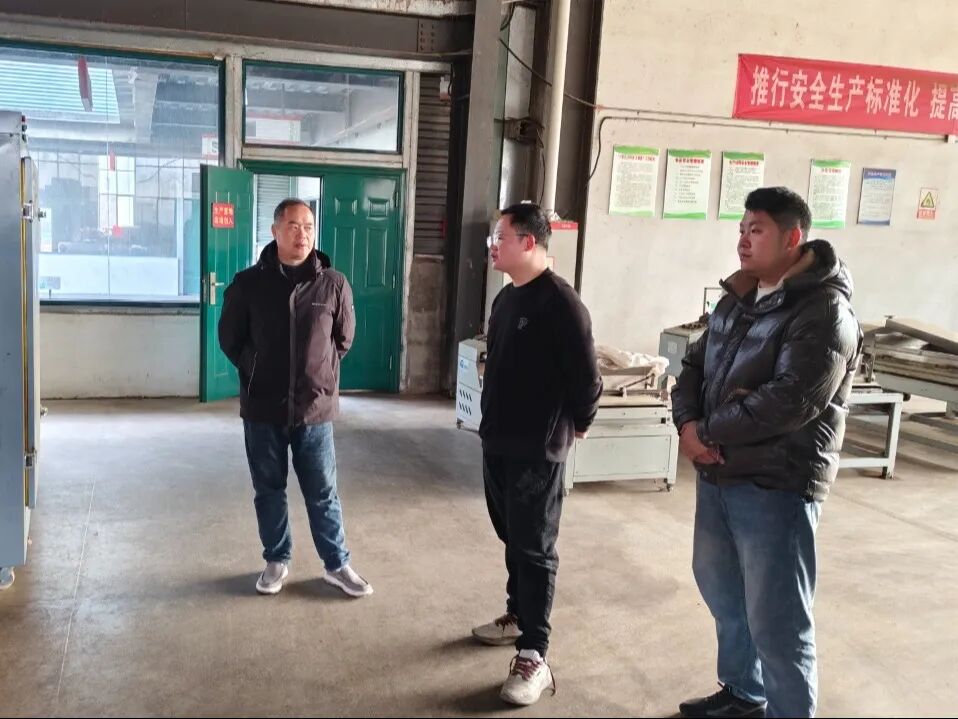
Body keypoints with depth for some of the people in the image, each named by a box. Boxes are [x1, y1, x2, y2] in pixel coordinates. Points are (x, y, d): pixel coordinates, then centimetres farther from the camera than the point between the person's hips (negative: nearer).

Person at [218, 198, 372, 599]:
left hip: (315, 408, 0)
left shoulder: (333, 284, -3)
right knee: (269, 490, 13)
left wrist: (318, 373, 7)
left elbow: (344, 339, 10)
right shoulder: (248, 283, -4)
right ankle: (276, 561, 29)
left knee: (323, 492, 8)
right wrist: (258, 373, 5)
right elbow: (230, 339, 7)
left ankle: (337, 565, 22)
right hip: (263, 409, 1)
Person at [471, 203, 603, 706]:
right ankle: (519, 615, 37)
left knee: (535, 548, -3)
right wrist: (494, 418, 16)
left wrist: (575, 424, -4)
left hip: (537, 449, -8)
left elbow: (585, 375, -17)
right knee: (512, 537, 20)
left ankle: (534, 658, 2)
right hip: (498, 441, 8)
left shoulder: (561, 302, -17)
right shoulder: (507, 297, 11)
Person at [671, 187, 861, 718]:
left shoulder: (824, 312, -15)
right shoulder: (736, 300, 12)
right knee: (722, 591, 22)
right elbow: (695, 366, 12)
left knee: (776, 619, -1)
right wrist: (687, 423, -8)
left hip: (778, 486, -9)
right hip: (718, 475, 9)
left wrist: (708, 432, -16)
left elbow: (789, 401, -24)